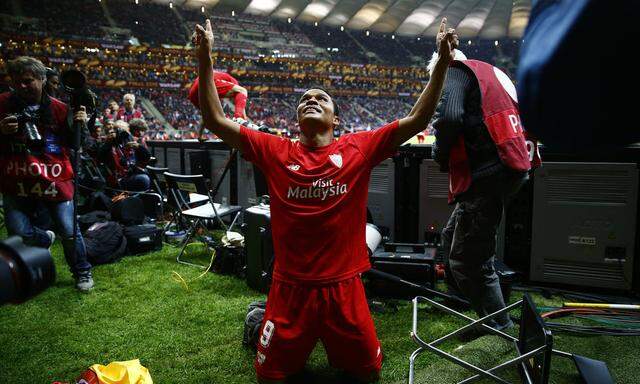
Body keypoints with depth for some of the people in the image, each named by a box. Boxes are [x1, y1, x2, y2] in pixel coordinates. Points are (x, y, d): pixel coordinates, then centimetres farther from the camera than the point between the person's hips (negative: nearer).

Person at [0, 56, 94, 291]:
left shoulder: (58, 109, 1)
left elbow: (72, 144, 8)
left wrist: (78, 125, -10)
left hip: (55, 180, -1)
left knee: (69, 231, -1)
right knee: (19, 233, -2)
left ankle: (82, 272, 24)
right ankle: (46, 239, 36)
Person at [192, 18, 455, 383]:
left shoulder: (359, 147, -2)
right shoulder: (275, 151, -2)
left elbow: (418, 119, -3)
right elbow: (216, 120, -3)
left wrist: (443, 62, -8)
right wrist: (205, 58, -8)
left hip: (344, 288, 0)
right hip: (290, 289, 0)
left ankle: (338, 347, 47)